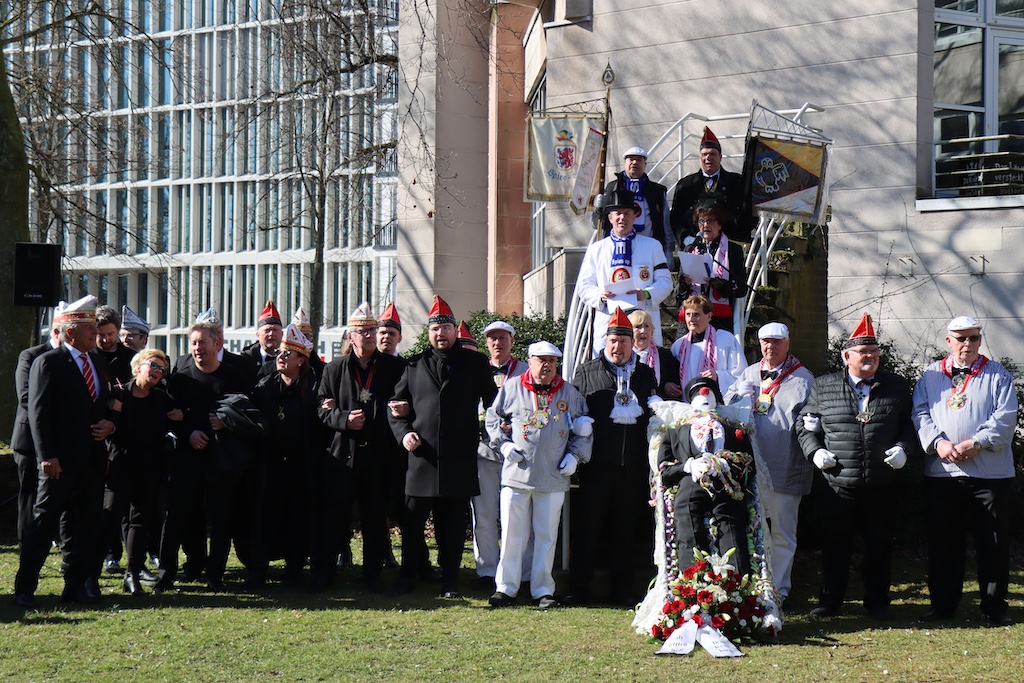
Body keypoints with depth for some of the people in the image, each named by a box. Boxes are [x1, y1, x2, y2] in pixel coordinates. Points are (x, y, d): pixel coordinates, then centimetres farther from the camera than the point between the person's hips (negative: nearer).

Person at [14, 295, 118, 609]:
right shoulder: (47, 363, -6)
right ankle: (25, 588, 4)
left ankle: (77, 585, 18)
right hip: (60, 462, -6)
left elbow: (108, 404, 24)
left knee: (86, 524, 9)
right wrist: (46, 456, -17)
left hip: (93, 460, 7)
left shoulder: (99, 363, 15)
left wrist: (110, 423, 1)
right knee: (44, 522, -3)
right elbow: (38, 414, -10)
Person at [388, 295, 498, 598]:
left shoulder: (475, 363, 9)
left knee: (453, 522, 4)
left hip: (459, 458, -1)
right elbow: (396, 405, 14)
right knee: (412, 520, 3)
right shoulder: (414, 366, 12)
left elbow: (492, 401, 12)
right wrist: (403, 433, -1)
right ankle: (408, 575, 15)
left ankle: (450, 579, 13)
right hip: (421, 456, 1)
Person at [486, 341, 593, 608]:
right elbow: (493, 418, 12)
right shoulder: (512, 388, 3)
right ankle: (505, 588, 9)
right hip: (516, 474, -1)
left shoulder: (570, 393, 7)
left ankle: (543, 590, 12)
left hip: (554, 478, 1)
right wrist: (504, 444, -1)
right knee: (512, 533, 1)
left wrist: (575, 455, 3)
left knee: (546, 536, 5)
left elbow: (584, 430, 15)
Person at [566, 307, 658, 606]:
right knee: (586, 527, -2)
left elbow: (657, 416, 17)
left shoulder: (646, 374, 14)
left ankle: (622, 590, 15)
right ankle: (578, 589, 3)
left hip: (633, 466, 2)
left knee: (624, 530, 8)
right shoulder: (586, 372, 7)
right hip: (597, 464, -2)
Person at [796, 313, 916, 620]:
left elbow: (909, 424, 14)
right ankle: (829, 601, 16)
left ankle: (877, 602, 20)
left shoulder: (896, 387, 8)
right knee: (836, 544, 4)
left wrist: (903, 448, -3)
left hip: (882, 484, 1)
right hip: (839, 485, -1)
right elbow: (805, 426, 13)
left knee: (879, 545, 7)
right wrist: (814, 451, -2)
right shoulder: (823, 387, 5)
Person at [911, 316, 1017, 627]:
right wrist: (938, 442, -13)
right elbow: (920, 414, 5)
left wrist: (975, 443, -15)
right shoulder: (931, 376, 12)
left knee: (994, 543, 1)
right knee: (942, 542, 6)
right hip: (941, 474, 2)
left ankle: (994, 606, 11)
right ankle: (942, 604, 16)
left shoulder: (997, 375, 6)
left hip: (990, 473, -2)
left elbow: (1005, 418, -3)